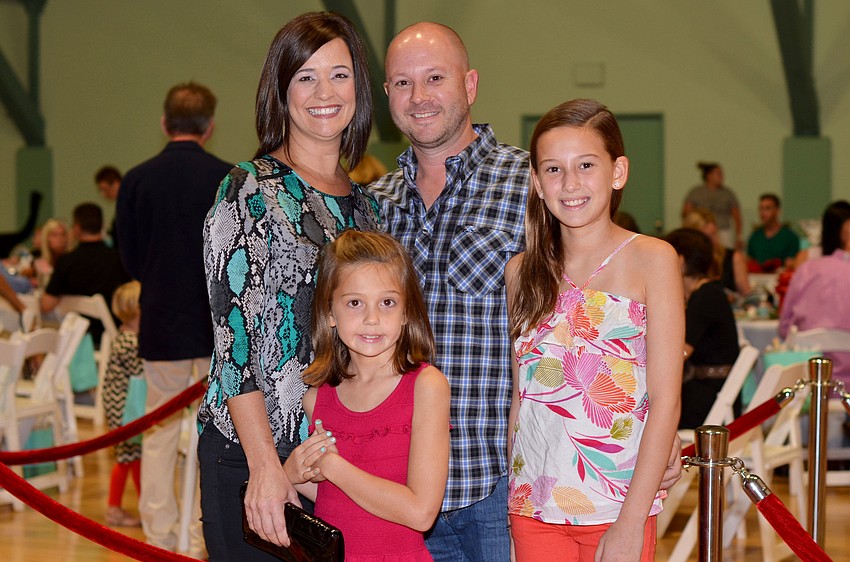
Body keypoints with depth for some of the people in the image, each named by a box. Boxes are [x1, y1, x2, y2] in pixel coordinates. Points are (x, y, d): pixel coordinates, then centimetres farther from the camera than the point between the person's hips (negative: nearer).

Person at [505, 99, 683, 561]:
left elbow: (665, 400, -8)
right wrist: (508, 499, 5)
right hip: (533, 507, 3)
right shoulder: (523, 272, 6)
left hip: (619, 504, -3)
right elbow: (519, 397, 11)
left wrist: (631, 522, -13)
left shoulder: (652, 260, -4)